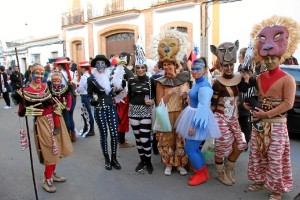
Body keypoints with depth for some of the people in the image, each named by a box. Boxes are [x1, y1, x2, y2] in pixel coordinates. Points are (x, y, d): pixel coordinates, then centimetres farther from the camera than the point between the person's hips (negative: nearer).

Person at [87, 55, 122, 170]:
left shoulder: (111, 76, 6)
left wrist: (117, 89, -6)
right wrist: (93, 99, -15)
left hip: (111, 108, 2)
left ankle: (114, 158, 17)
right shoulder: (91, 79, -1)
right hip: (99, 109, -2)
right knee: (103, 134, 3)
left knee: (115, 133, 0)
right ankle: (107, 159, 19)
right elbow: (89, 94, 6)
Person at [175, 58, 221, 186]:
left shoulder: (204, 86, -21)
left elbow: (203, 108, -27)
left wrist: (194, 125, -27)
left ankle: (201, 175, 18)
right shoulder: (197, 83, 9)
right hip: (193, 118, 9)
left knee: (189, 149, -1)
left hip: (198, 120, -9)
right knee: (193, 148, 16)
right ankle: (203, 172, 31)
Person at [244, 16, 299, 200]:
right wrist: (250, 105, -3)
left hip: (276, 124, -6)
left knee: (275, 158, 2)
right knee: (257, 154, 14)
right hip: (259, 122, 6)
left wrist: (266, 114, -20)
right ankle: (259, 180, 32)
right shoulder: (260, 77, 8)